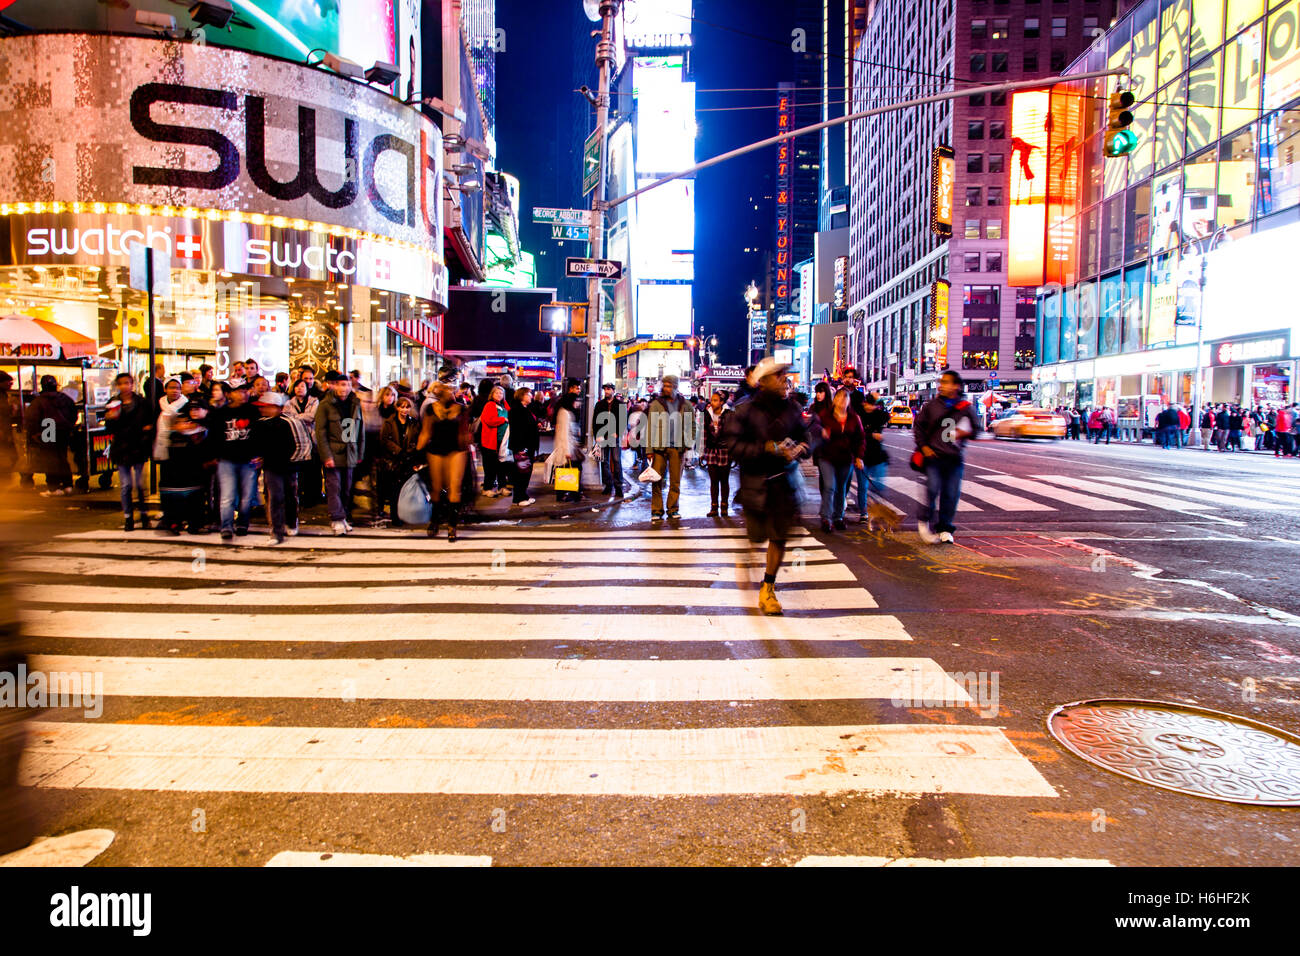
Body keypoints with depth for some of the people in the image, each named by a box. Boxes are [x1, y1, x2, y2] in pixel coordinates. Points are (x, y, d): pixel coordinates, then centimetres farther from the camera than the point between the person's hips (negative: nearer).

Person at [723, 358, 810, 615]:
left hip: (785, 481, 3)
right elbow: (734, 446, -14)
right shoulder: (746, 411, -7)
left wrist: (799, 449, -8)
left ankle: (768, 588, 18)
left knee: (780, 537, 2)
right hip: (756, 483, -3)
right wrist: (768, 449, -22)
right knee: (756, 537, 3)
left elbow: (805, 438, 16)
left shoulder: (792, 410, 4)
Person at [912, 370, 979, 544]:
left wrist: (966, 432, -6)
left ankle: (945, 529, 15)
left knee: (951, 494, 2)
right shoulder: (931, 405, 5)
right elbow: (918, 426, 10)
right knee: (933, 488, -13)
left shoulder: (966, 408, 7)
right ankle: (923, 521, 9)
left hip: (955, 458, 1)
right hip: (934, 455, -1)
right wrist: (923, 446, 0)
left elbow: (976, 429, 15)